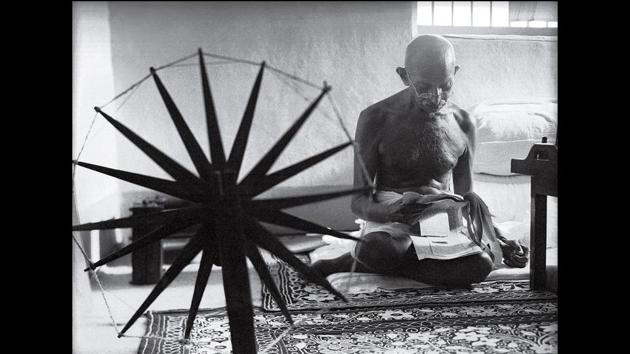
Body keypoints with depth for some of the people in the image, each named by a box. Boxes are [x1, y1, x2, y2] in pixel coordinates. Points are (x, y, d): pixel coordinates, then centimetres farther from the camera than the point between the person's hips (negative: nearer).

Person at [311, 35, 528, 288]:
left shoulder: (462, 124, 3)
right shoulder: (376, 119, -7)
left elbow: (466, 197, 12)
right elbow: (359, 201, -7)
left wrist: (498, 239, -3)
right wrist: (388, 212, -30)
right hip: (389, 220, -5)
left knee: (479, 264, -32)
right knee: (375, 249, -43)